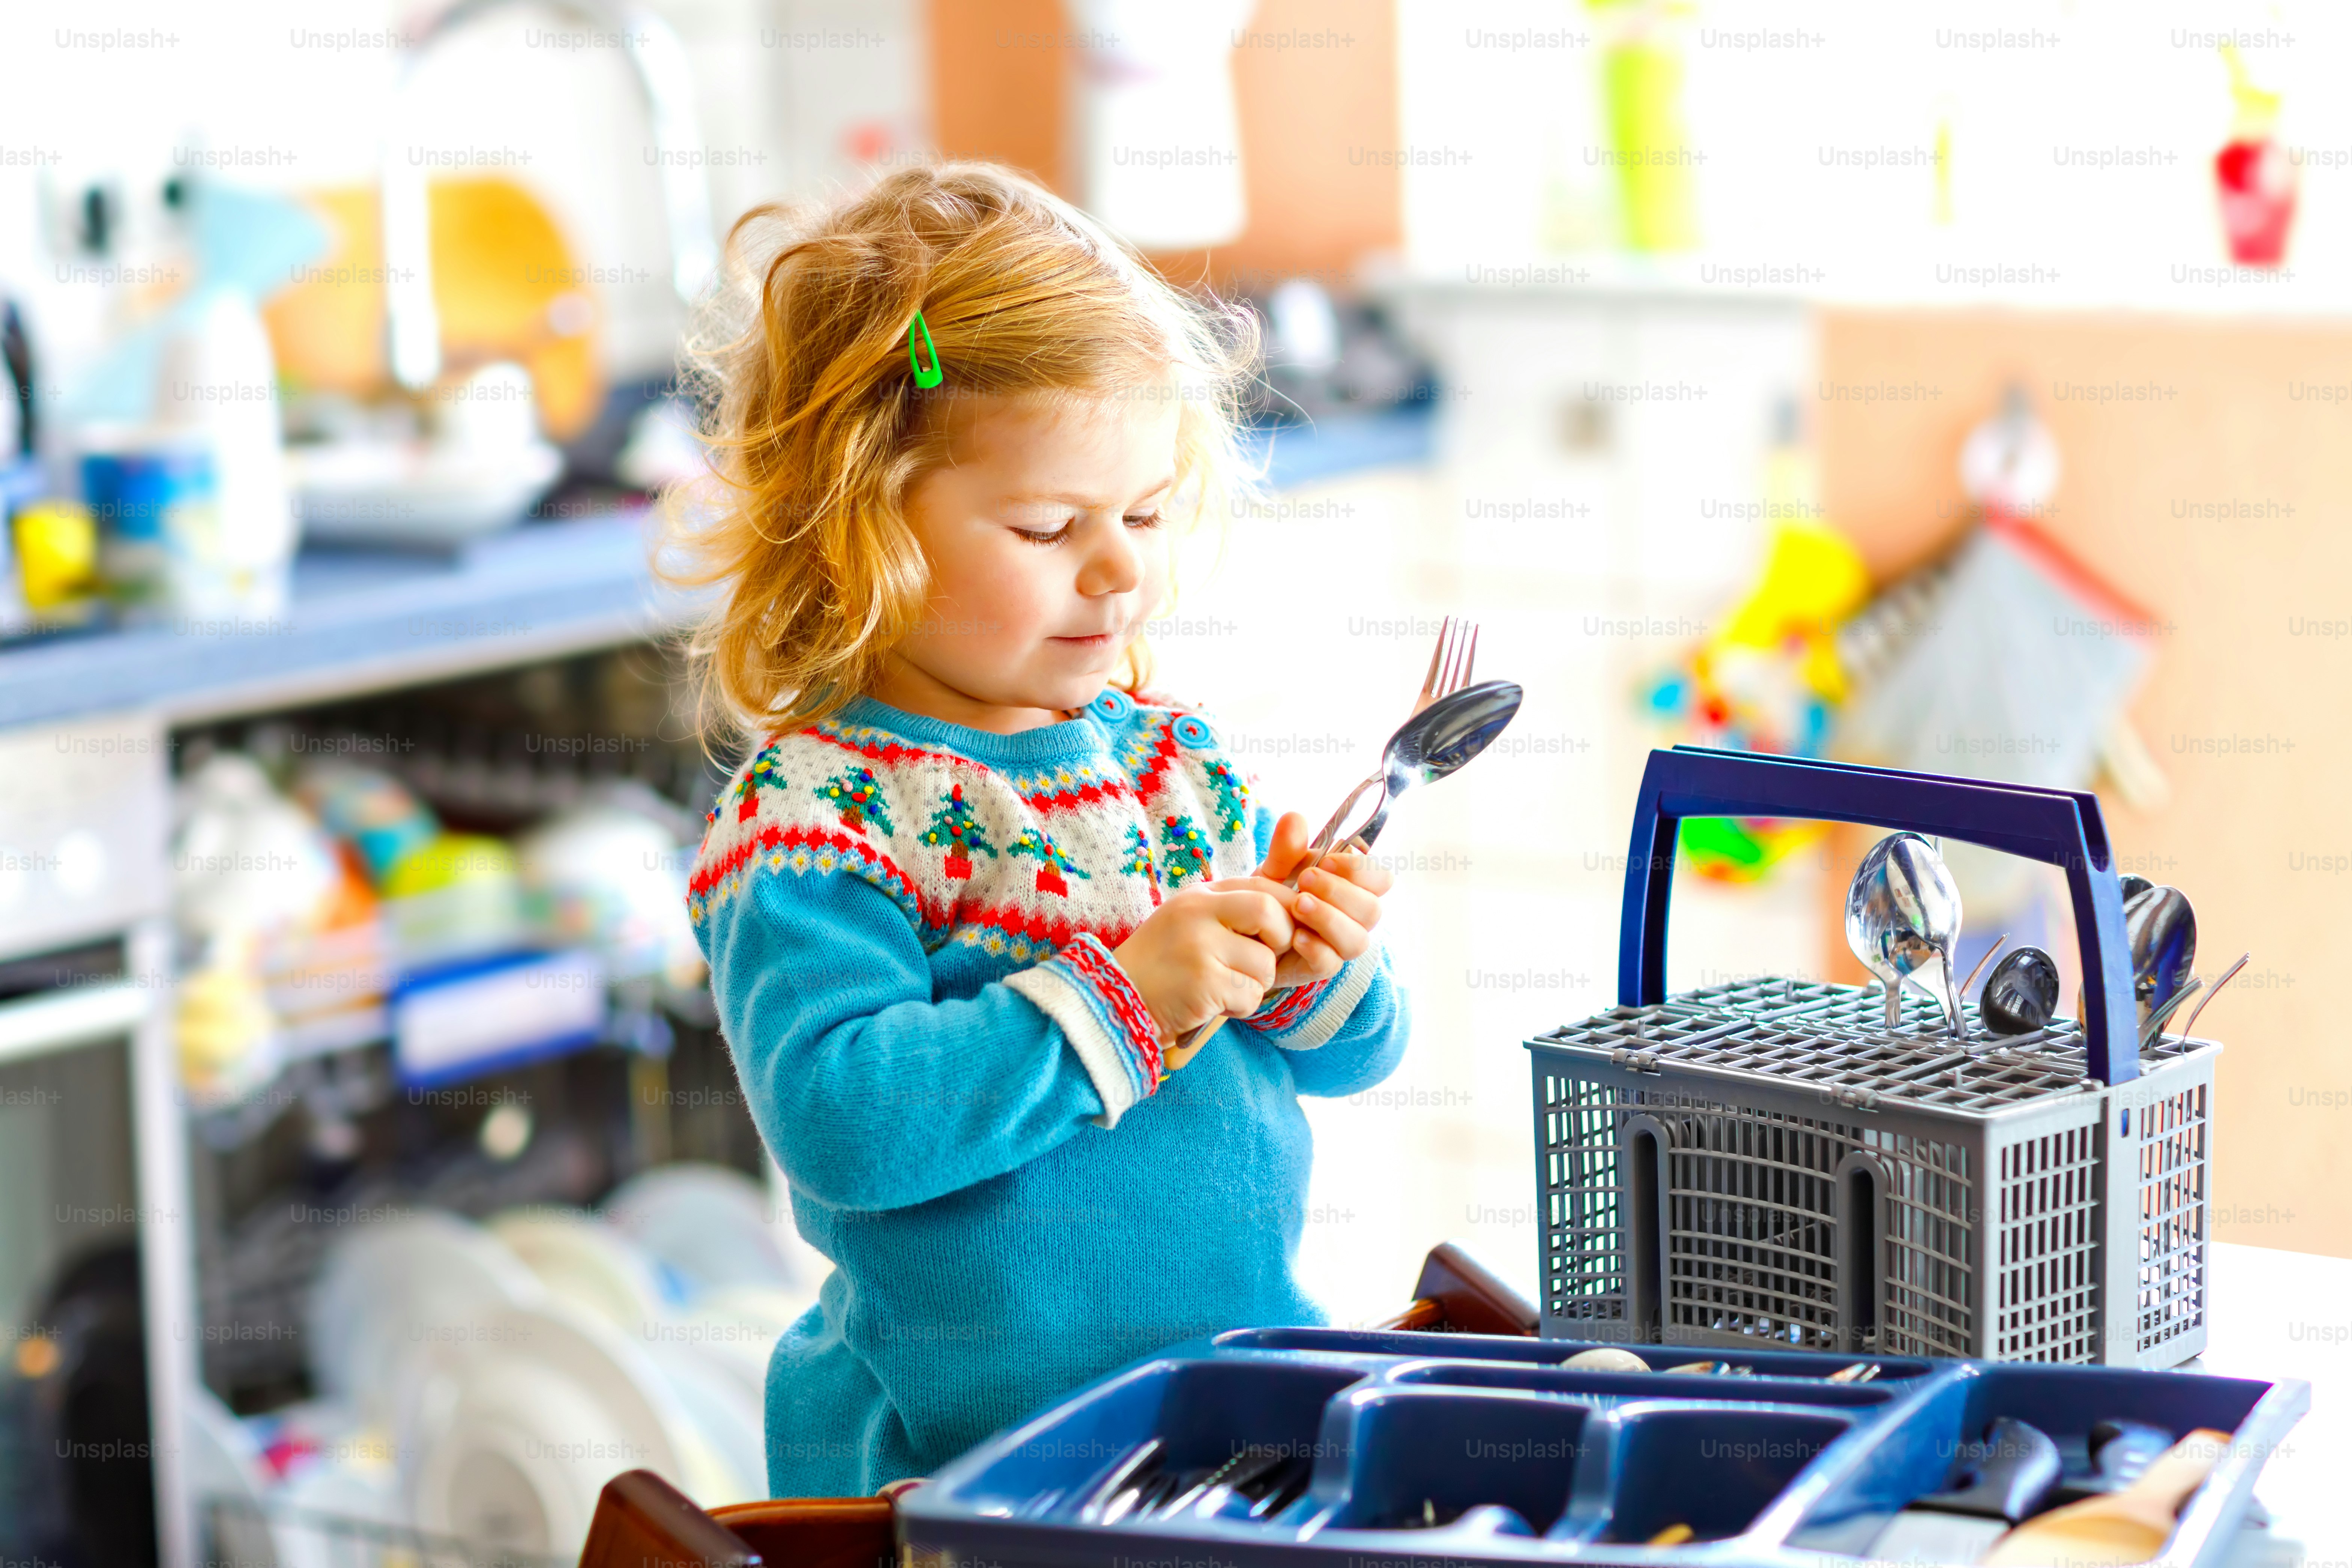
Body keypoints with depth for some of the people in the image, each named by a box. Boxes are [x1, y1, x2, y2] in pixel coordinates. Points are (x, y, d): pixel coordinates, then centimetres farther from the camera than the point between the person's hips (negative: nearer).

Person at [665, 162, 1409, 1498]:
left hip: (1247, 1382, 6)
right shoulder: (813, 814, -8)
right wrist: (1120, 998, -21)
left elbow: (1356, 1055, 20)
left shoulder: (1183, 762, 12)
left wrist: (1316, 973, -4)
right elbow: (840, 1118, -21)